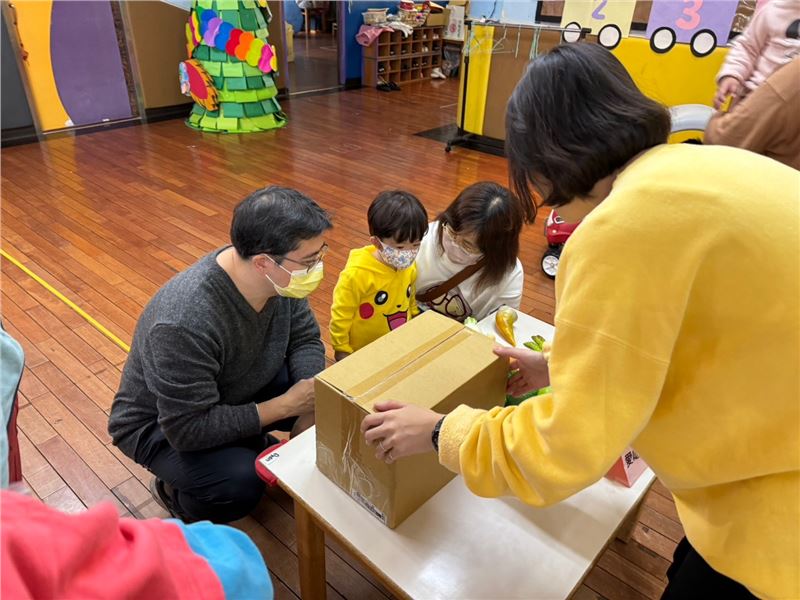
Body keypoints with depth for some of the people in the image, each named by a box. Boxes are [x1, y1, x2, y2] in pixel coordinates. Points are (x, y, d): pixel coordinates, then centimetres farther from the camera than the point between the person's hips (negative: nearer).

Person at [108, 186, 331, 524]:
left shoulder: (282, 276, -20)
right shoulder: (185, 324, -40)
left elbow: (304, 339, -5)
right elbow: (188, 427, -33)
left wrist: (310, 400, -23)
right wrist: (286, 405, -30)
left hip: (239, 388, 6)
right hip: (163, 424, -6)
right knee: (240, 484, -31)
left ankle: (252, 442, 13)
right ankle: (172, 493, 3)